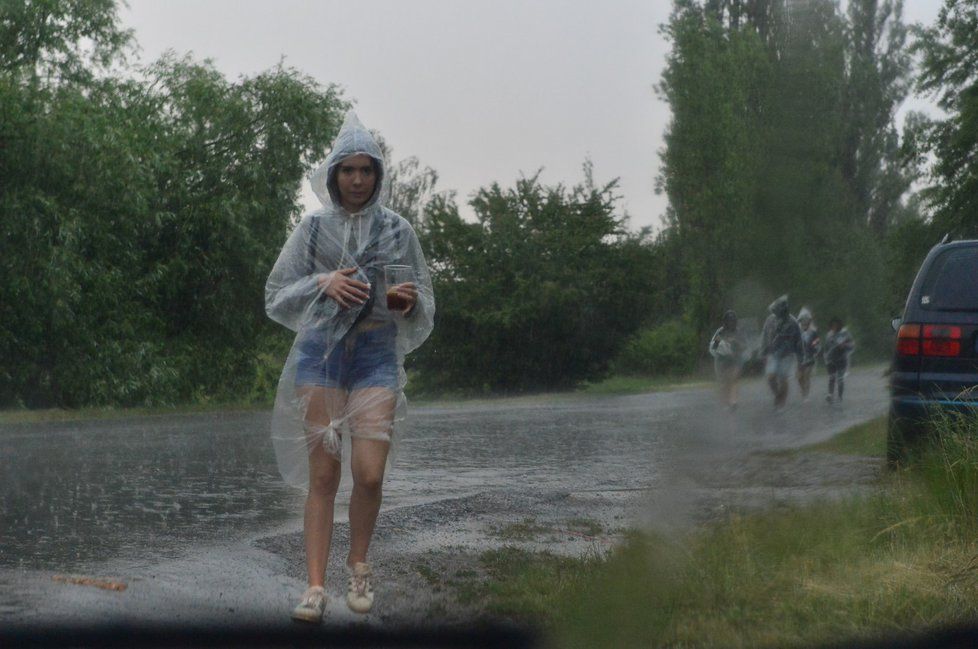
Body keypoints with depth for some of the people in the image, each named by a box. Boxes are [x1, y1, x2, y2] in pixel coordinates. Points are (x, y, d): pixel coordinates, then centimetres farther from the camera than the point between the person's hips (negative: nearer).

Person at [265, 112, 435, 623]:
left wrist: (409, 301, -12)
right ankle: (315, 587, 0)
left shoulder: (397, 230, 7)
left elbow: (424, 304, 11)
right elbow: (276, 297, 5)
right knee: (322, 476, -3)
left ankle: (358, 566, 17)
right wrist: (322, 284, -12)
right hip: (320, 354, 0)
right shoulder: (312, 229, 6)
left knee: (369, 475, -9)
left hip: (377, 358, 0)